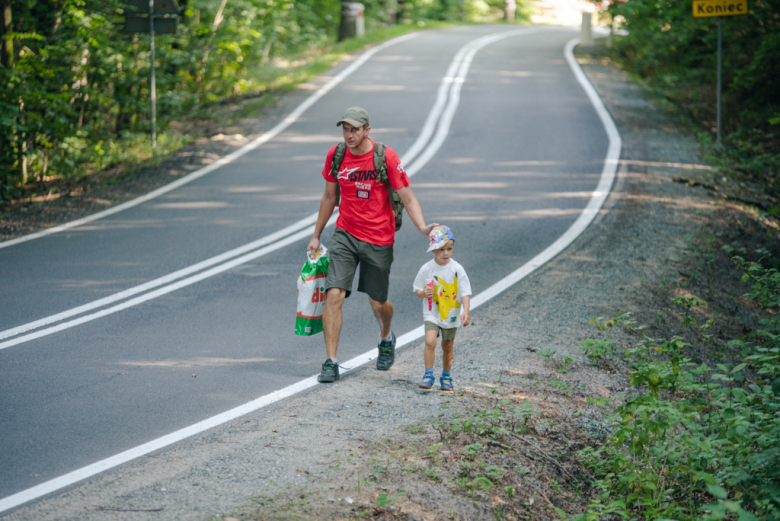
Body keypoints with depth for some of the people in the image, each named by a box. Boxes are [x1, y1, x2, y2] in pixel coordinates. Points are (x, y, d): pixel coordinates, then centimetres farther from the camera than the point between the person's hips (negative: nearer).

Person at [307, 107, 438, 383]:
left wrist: (423, 228, -27)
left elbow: (407, 198, -10)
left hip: (379, 240, -2)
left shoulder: (386, 157, -12)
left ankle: (386, 338, 45)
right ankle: (331, 362, -8)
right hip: (345, 235, 2)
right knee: (334, 294, -14)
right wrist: (316, 235, 17)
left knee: (377, 302, 10)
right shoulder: (335, 155, -1)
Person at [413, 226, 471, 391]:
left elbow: (465, 292, -5)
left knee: (448, 346, 12)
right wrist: (424, 293, -21)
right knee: (430, 341, -19)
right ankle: (428, 375, -9)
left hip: (451, 315, 1)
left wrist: (465, 312, -16)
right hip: (432, 314, -1)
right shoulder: (426, 269, -8)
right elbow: (418, 290, 3)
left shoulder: (457, 269, -7)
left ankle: (446, 376, 28)